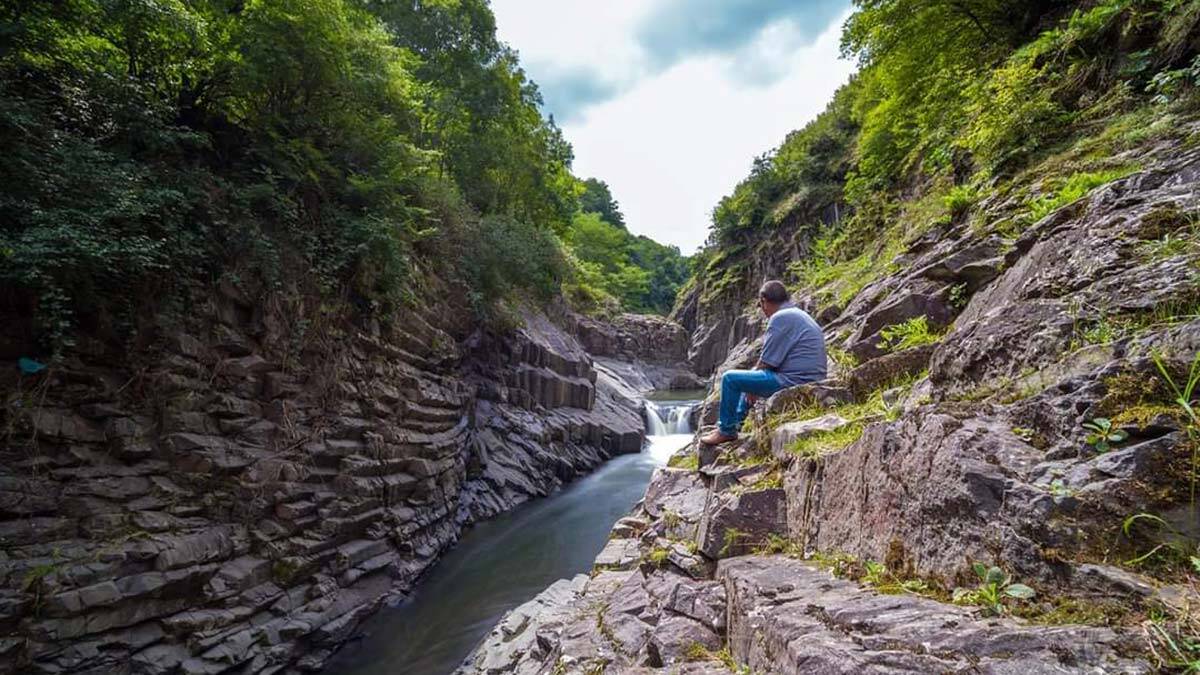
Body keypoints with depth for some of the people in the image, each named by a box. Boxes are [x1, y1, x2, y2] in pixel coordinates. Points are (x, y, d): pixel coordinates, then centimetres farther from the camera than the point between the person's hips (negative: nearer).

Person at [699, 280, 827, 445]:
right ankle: (735, 424, 35)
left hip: (794, 381, -11)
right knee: (753, 374, 31)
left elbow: (766, 362, -14)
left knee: (730, 378, -4)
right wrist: (751, 385, 16)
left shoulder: (780, 318, -14)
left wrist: (751, 388, 3)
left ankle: (726, 431, 8)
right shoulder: (800, 314, 18)